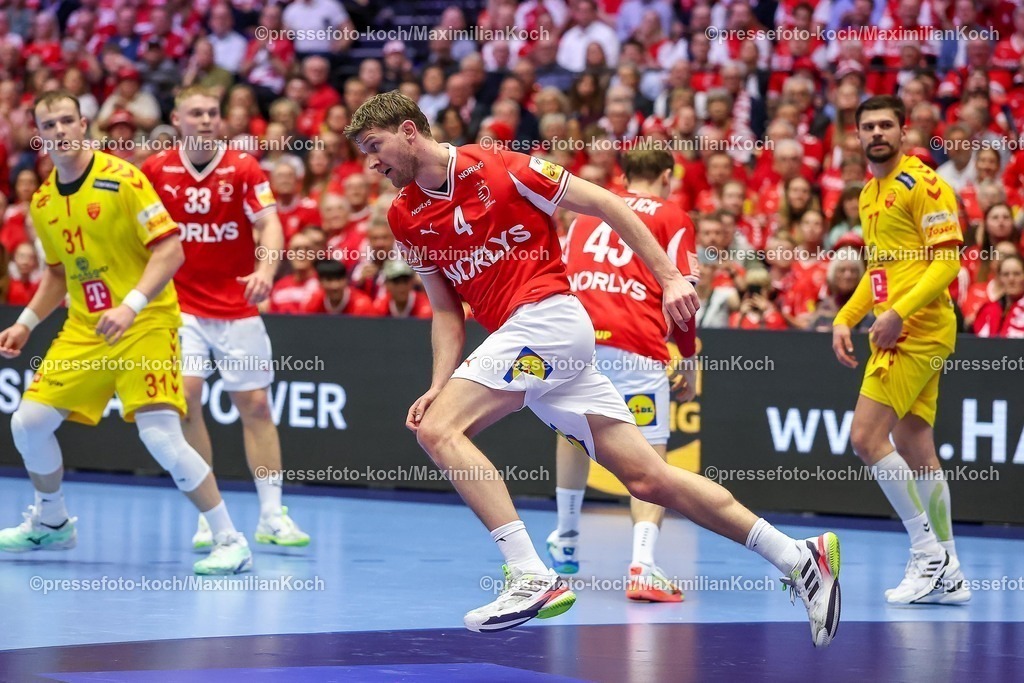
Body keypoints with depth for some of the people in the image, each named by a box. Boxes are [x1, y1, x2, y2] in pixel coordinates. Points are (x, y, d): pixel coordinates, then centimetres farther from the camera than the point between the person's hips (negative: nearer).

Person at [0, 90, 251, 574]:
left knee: (161, 437, -20)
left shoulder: (123, 179, -12)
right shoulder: (42, 202, 7)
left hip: (145, 324, -6)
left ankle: (229, 542, -9)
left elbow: (171, 250, -16)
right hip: (83, 330, 6)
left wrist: (130, 306, -26)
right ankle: (51, 523, 27)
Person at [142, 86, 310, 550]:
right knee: (185, 396, -16)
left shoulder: (244, 168, -6)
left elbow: (269, 225, -15)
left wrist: (266, 271, -33)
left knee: (255, 405, 3)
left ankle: (272, 516, 11)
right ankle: (208, 515, -5)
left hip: (238, 308, 0)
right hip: (180, 306, 0)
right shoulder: (155, 170, -2)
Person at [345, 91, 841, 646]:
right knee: (650, 479, 2)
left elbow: (603, 203, -2)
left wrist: (670, 278, -6)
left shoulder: (496, 169, -6)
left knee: (438, 430, -21)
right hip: (516, 339, 7)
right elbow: (446, 311, 17)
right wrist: (439, 386, 0)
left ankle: (532, 577, -27)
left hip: (546, 318, -7)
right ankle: (798, 558, 6)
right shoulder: (404, 218, 14)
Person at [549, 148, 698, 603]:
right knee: (649, 456, -4)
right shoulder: (672, 218, 11)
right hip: (634, 345, -4)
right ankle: (642, 567, -23)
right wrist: (688, 360, 10)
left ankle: (566, 542, 41)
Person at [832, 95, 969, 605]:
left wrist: (898, 312, -22)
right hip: (898, 333, 9)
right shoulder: (869, 194, 19)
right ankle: (947, 575, 10)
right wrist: (845, 319, 15)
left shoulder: (923, 184, -8)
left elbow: (948, 261, -15)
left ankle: (928, 549, -6)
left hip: (918, 328, -9)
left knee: (866, 436, -13)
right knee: (915, 450, 7)